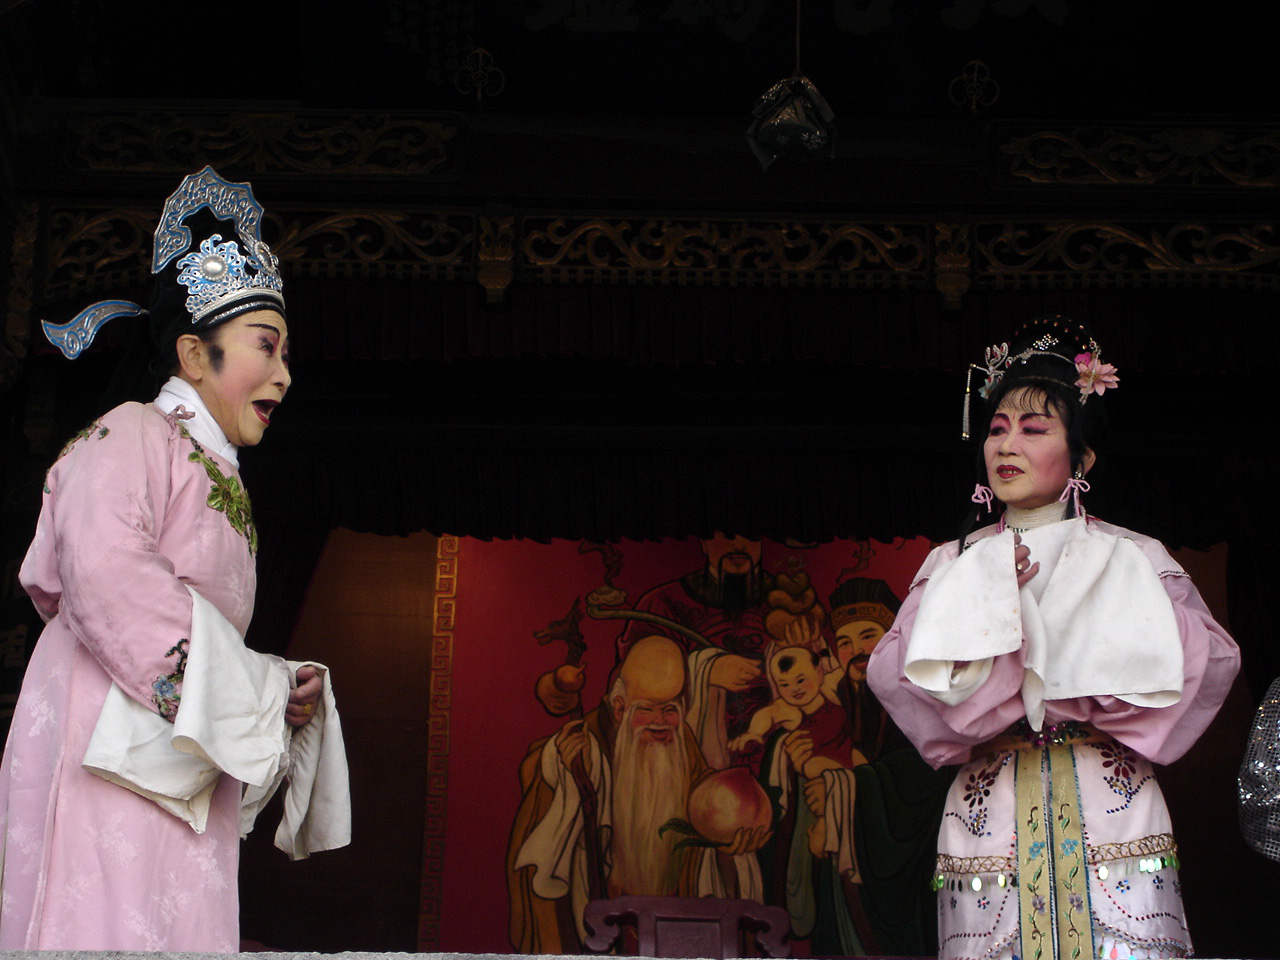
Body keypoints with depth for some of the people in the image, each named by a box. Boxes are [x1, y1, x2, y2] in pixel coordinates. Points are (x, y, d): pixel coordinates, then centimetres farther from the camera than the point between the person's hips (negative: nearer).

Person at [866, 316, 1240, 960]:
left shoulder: (1127, 557, 9)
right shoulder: (953, 564, 14)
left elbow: (1213, 659, -5)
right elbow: (889, 671, -1)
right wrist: (993, 596, -8)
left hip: (1111, 808, -1)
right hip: (991, 812, 1)